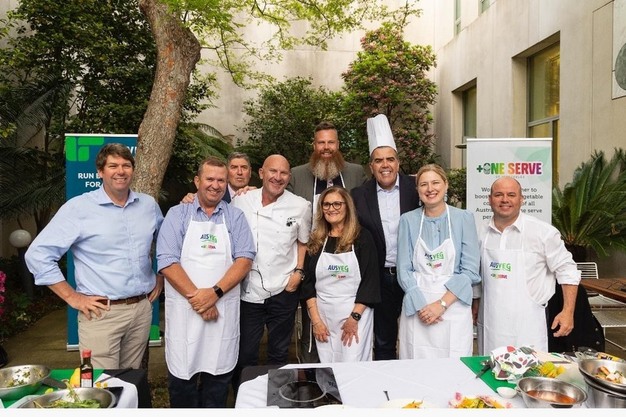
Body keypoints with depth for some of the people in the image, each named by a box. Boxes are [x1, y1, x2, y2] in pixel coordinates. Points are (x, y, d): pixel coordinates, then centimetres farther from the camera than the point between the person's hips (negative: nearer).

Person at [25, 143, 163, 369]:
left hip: (142, 309, 4)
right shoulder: (78, 207, -7)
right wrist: (72, 298, -8)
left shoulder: (149, 204, 7)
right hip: (101, 313, -4)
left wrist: (161, 278, 13)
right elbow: (38, 254, -7)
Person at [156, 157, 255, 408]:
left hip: (224, 310, 1)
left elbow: (245, 258, -2)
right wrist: (197, 297, -14)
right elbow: (167, 262, -7)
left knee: (219, 374, 9)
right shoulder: (178, 214, 3)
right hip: (185, 309, -1)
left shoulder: (235, 217, 7)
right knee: (182, 375, 6)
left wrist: (214, 292, -15)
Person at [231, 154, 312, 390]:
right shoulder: (241, 202, -3)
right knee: (245, 355, 10)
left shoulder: (300, 206, -3)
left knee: (279, 353, 15)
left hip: (283, 290, 0)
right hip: (248, 290, 0)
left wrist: (298, 272, -1)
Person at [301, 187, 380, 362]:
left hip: (356, 312, -3)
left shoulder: (362, 237, -2)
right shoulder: (316, 241, 8)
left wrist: (354, 317, -13)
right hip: (323, 314, 3)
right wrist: (315, 320, -3)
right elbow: (308, 282, 6)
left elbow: (370, 280, -6)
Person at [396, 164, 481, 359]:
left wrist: (442, 303, -13)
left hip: (453, 308, 0)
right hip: (417, 310, 1)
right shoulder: (408, 220, 1)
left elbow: (470, 270, -4)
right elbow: (404, 270, 0)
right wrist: (420, 306, -12)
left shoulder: (463, 218, -1)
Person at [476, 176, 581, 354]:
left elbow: (566, 271, -2)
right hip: (489, 324, 4)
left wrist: (568, 311, -6)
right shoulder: (480, 233, 3)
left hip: (526, 326, -3)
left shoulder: (544, 232, -8)